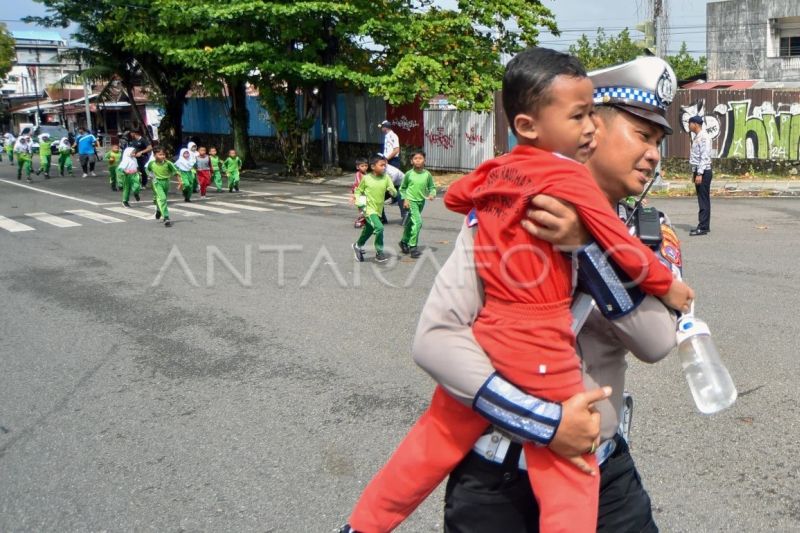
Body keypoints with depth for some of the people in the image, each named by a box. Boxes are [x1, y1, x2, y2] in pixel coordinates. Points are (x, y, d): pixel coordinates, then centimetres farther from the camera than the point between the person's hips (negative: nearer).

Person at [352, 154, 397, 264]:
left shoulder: (386, 178, -3)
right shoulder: (366, 178, -8)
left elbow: (394, 193, -6)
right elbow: (358, 191, 7)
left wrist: (392, 190, -28)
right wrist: (358, 202, -8)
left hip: (378, 210, 5)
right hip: (369, 209, -5)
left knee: (368, 231, 20)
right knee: (379, 228, -24)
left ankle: (357, 246, 48)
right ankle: (379, 253, -11)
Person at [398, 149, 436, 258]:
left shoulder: (427, 175, -3)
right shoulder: (409, 174, -7)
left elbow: (432, 187, 6)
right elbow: (402, 188, 3)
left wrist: (432, 194, -14)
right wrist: (405, 199, -6)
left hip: (421, 201, 4)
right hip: (411, 201, -4)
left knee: (410, 223, 17)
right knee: (417, 222, -18)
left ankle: (404, 242, 37)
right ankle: (413, 246, -11)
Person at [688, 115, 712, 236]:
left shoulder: (703, 137, -14)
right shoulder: (697, 137, 15)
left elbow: (705, 157, -19)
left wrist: (699, 174, -22)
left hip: (703, 172, -9)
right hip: (698, 171, 9)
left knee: (703, 200, -7)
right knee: (702, 199, 11)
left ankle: (703, 227, -6)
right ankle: (703, 225, 16)